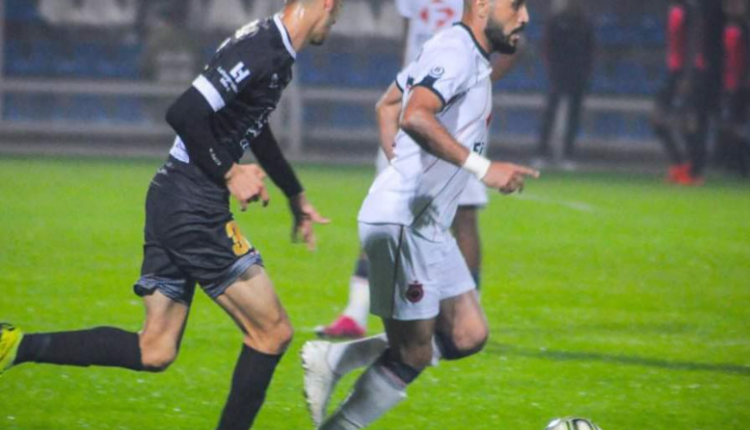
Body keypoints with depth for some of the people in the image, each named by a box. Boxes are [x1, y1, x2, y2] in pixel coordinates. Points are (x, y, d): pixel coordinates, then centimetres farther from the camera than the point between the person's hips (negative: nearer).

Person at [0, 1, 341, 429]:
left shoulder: (276, 54, 15)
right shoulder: (262, 52, -18)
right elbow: (185, 114, -25)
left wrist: (296, 195, 40)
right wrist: (229, 173, -15)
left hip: (172, 201, 10)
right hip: (196, 211, -10)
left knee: (154, 352, 9)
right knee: (273, 332, 0)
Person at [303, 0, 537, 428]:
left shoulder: (467, 54, 15)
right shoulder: (456, 51, -16)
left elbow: (388, 105, 28)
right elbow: (415, 116, -34)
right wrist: (482, 167, -33)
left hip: (428, 226, 10)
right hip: (403, 223, -10)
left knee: (468, 337, 8)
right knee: (412, 357, -3)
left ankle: (334, 360, 11)